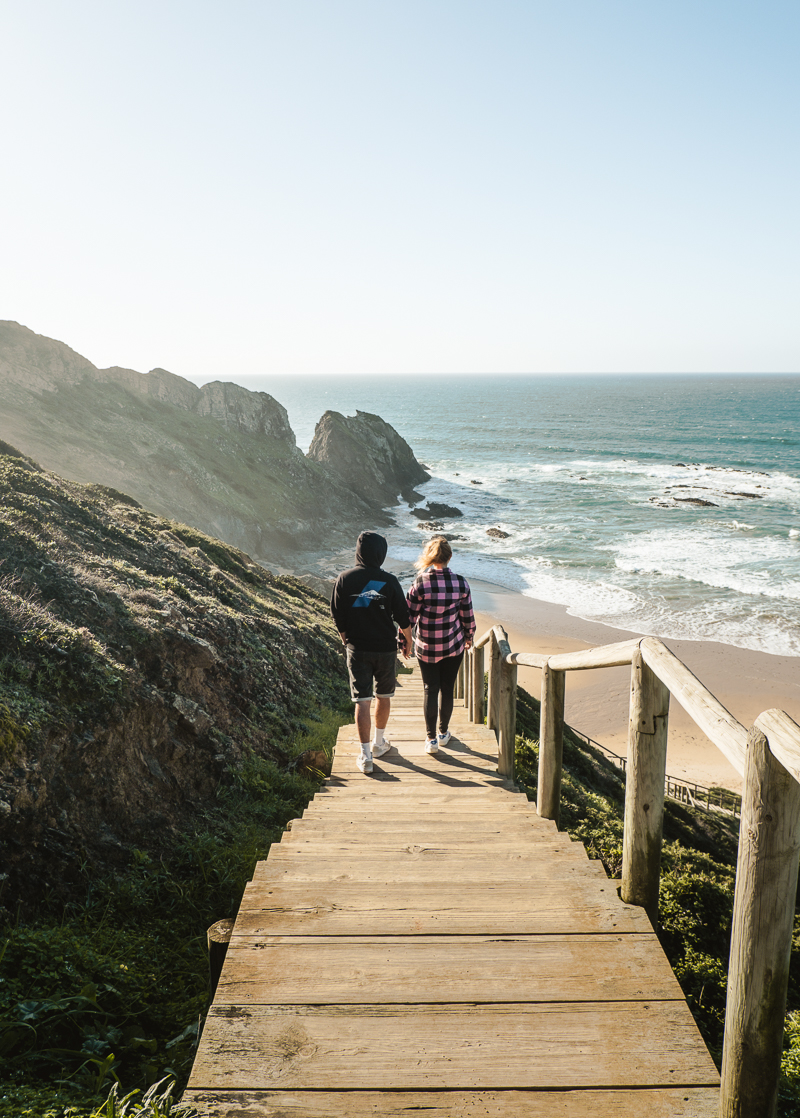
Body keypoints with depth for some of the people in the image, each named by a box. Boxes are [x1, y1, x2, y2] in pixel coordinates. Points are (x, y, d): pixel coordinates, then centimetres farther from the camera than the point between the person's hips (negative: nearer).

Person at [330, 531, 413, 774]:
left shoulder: (344, 579, -5)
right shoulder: (389, 581, -9)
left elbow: (338, 618, 1)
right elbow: (403, 618, -4)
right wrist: (408, 641, 13)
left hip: (357, 649, 0)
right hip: (385, 648, 0)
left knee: (362, 700, 1)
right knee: (383, 695, 18)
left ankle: (365, 755, -2)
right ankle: (379, 742, 33)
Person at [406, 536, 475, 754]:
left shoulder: (420, 583, -17)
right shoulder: (460, 583, -12)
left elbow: (410, 616, -9)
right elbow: (467, 615, -2)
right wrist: (469, 636, 17)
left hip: (426, 646, -1)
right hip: (454, 645, 2)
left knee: (431, 690, 9)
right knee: (447, 689, 15)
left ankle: (431, 739, 12)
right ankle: (444, 732, 31)